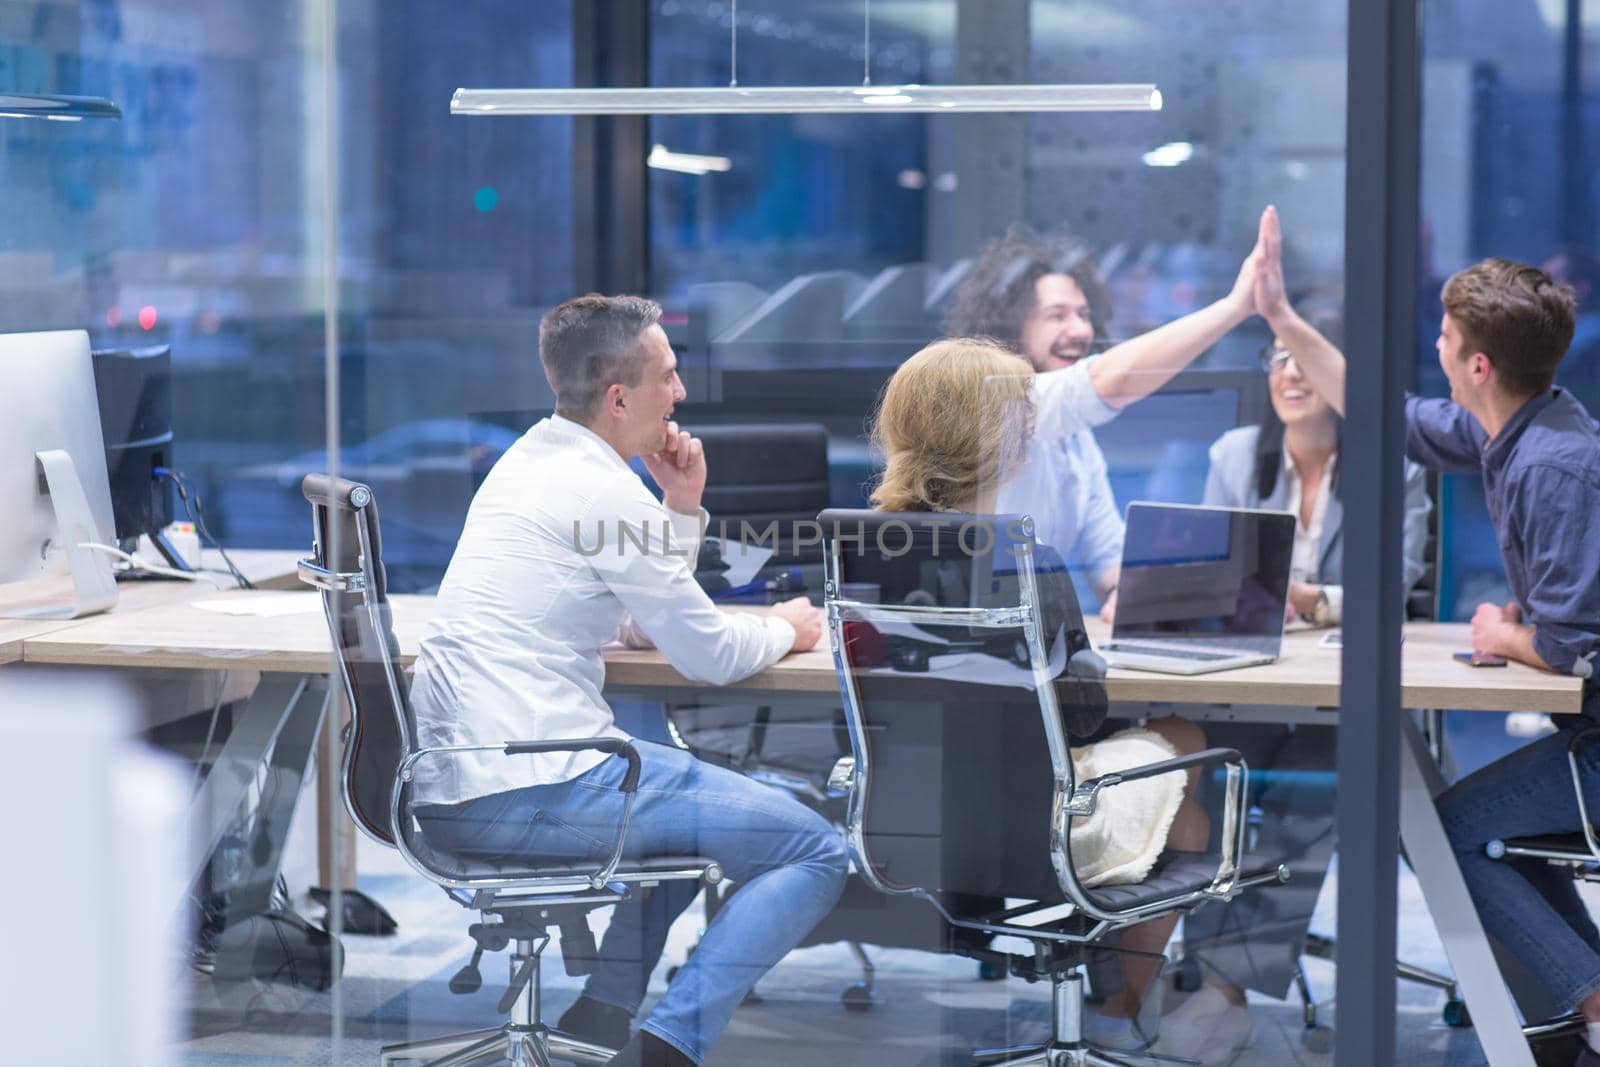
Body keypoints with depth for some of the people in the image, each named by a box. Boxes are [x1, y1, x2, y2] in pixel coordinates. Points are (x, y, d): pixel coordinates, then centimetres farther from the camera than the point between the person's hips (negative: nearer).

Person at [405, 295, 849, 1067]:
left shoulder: (527, 463, 17)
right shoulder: (601, 490, -12)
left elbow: (644, 624, 26)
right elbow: (709, 656, -7)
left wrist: (683, 502, 15)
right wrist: (786, 629, 13)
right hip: (527, 794, -10)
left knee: (694, 788, 35)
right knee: (816, 851, -7)